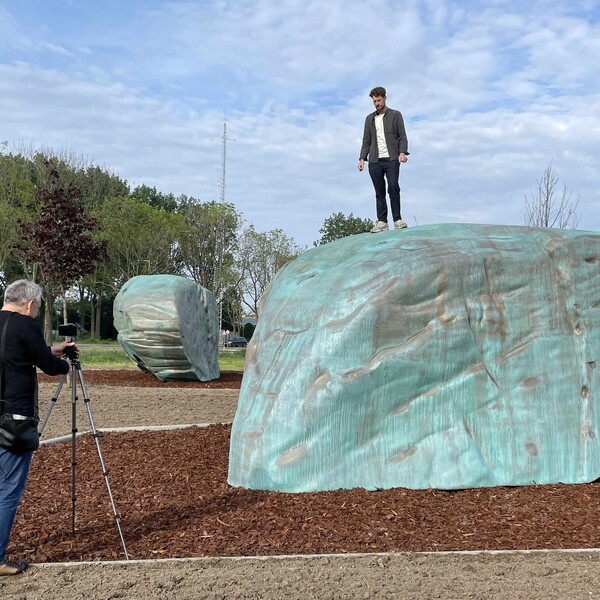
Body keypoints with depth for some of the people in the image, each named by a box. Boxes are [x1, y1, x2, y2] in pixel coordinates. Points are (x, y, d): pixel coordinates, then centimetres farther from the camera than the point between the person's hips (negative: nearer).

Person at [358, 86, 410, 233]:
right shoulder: (369, 118, 19)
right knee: (379, 192, 1)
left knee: (393, 187, -15)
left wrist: (402, 152, -14)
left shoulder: (395, 115, 9)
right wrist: (362, 158, 6)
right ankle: (382, 222, 2)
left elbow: (402, 136, 3)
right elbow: (366, 141, 19)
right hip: (375, 161, 3)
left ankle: (397, 219, -10)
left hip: (391, 159, -3)